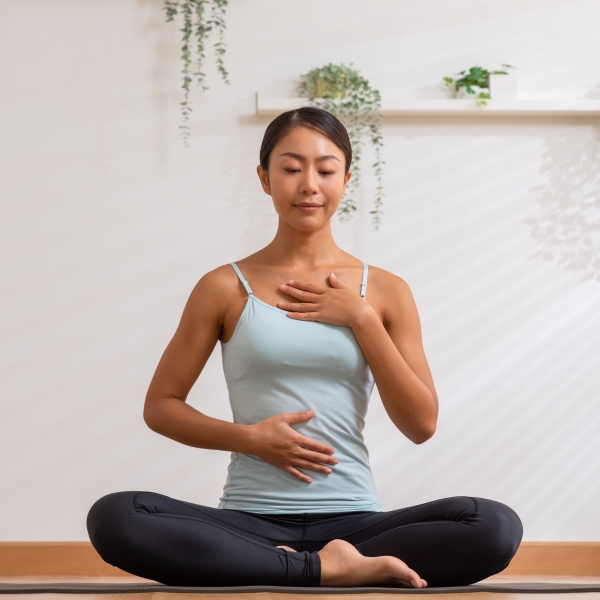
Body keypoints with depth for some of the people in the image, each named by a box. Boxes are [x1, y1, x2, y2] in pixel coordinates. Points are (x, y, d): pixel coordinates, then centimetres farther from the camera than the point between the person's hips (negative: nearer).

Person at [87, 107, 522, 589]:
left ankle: (297, 568, -18)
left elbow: (422, 424, 4)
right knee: (113, 517, -29)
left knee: (497, 526, -27)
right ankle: (324, 570, -23)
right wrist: (248, 437, -8)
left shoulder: (385, 291, 9)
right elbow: (160, 406, 9)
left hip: (353, 520, 1)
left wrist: (362, 319, -4)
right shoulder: (225, 288, 6)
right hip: (250, 523, 0)